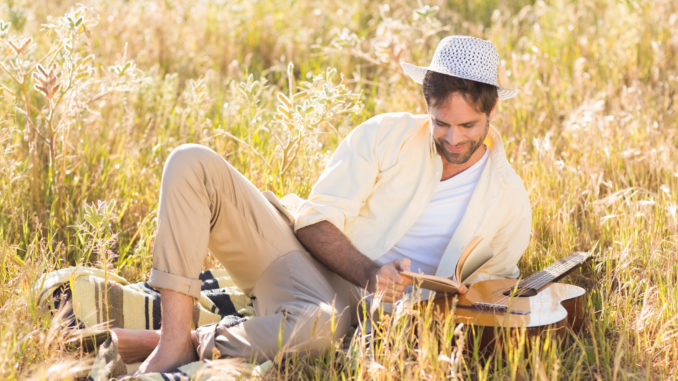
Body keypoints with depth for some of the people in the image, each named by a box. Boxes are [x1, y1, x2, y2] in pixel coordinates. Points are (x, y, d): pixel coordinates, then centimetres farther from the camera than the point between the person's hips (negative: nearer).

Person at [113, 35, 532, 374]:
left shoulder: (509, 200, 0)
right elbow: (316, 219, -3)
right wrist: (369, 273, -22)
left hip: (341, 296, -2)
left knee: (321, 324, -44)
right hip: (293, 237, 3)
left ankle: (187, 346, -20)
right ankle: (174, 337, -28)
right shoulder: (385, 135, 0)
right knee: (192, 164, -21)